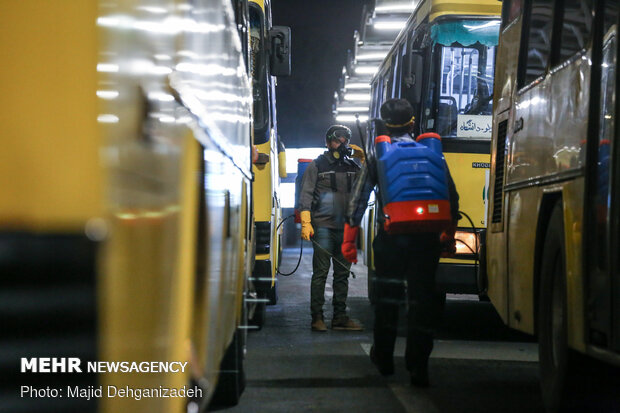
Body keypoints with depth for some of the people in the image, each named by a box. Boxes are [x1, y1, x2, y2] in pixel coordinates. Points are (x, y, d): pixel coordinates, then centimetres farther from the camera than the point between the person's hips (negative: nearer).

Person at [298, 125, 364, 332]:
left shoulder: (352, 167, 15)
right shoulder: (317, 166, 3)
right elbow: (305, 195, -2)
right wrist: (306, 223, -11)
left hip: (345, 228, 5)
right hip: (323, 227, -5)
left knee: (343, 273, 8)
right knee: (320, 273, -4)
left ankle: (340, 317, 14)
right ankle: (317, 317, 0)